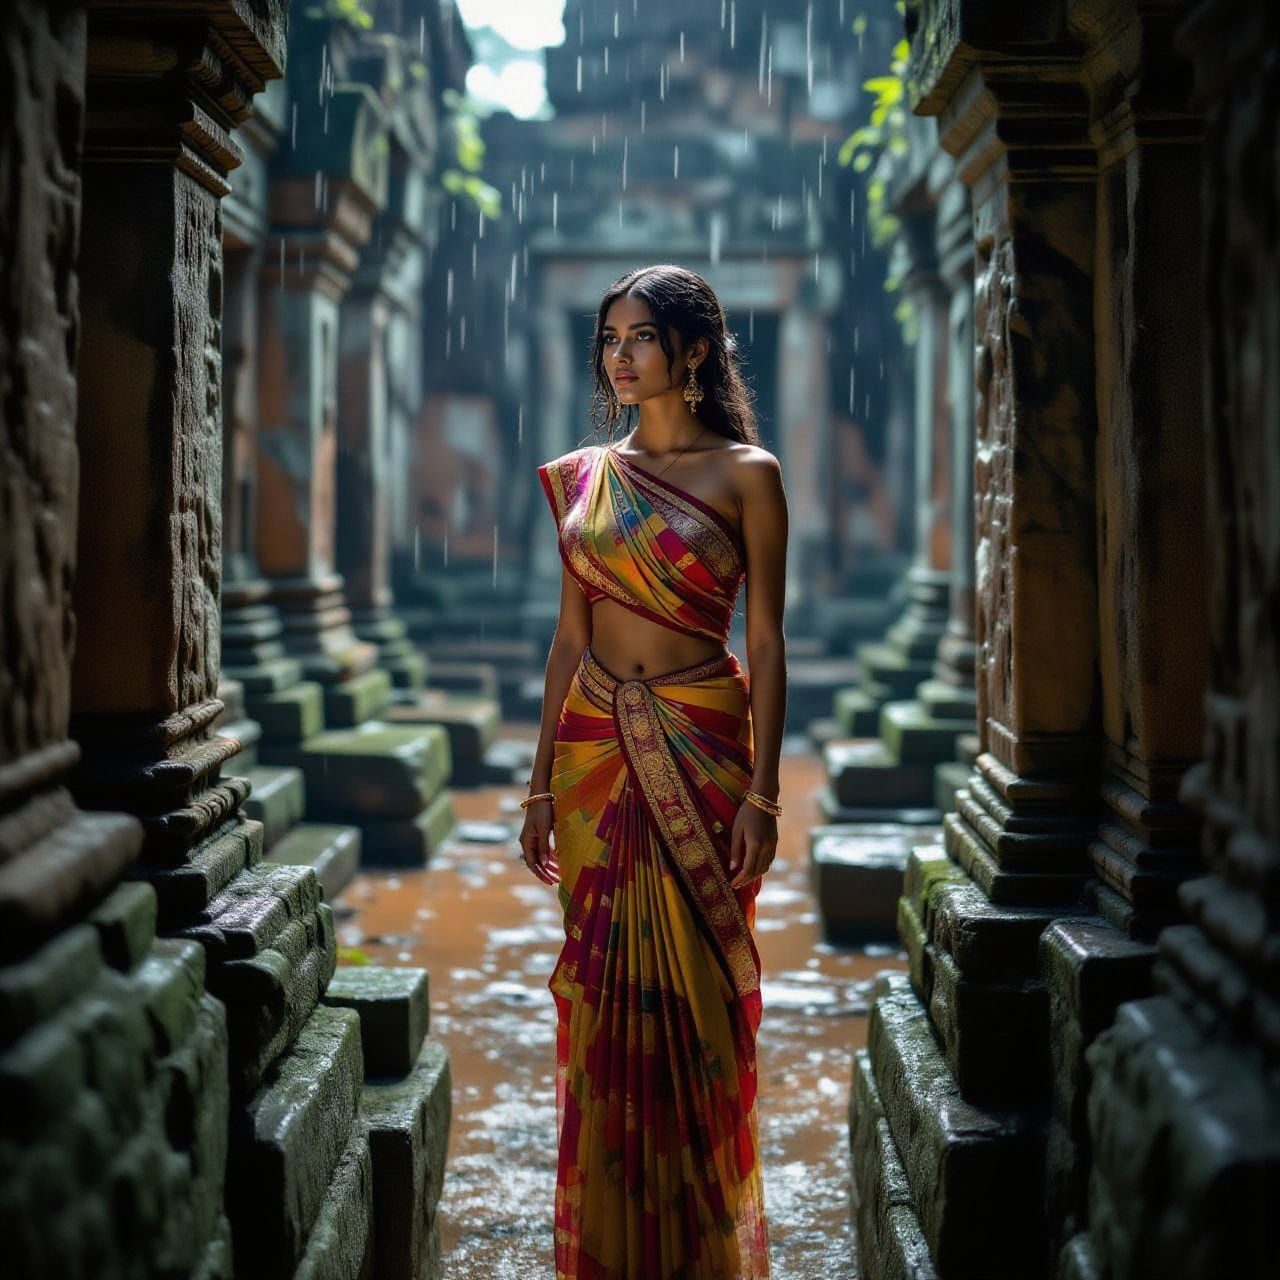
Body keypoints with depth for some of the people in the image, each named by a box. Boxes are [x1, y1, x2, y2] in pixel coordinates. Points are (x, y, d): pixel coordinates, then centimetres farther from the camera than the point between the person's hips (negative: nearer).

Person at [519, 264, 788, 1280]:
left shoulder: (745, 474, -1)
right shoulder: (581, 477, 10)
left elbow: (766, 642, -4)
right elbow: (570, 635, 12)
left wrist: (762, 792, -11)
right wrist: (542, 784, 9)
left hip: (699, 748, -3)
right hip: (596, 748, 4)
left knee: (697, 990, 0)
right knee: (603, 992, 5)